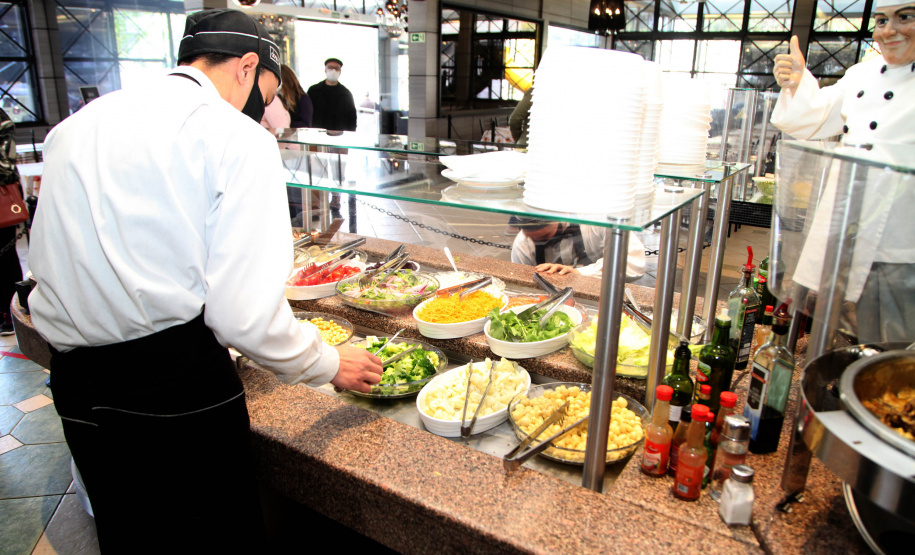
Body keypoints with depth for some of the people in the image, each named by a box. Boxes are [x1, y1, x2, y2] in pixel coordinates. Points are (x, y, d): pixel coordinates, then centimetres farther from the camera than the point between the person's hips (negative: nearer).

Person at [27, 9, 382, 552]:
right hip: (180, 385, -6)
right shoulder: (237, 138, -11)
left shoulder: (74, 127, 10)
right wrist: (330, 364, -1)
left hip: (75, 387, 7)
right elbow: (244, 313, -17)